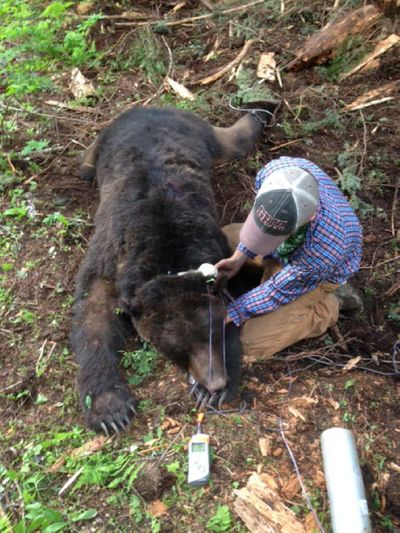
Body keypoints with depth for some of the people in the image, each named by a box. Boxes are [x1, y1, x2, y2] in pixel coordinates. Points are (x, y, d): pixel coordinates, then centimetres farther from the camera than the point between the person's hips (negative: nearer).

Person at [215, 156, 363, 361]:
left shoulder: (325, 245, -45)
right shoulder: (275, 170, -33)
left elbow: (281, 290, -28)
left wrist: (227, 315, -21)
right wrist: (240, 255, -12)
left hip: (317, 272, -6)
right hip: (283, 248, 6)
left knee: (253, 342, -11)